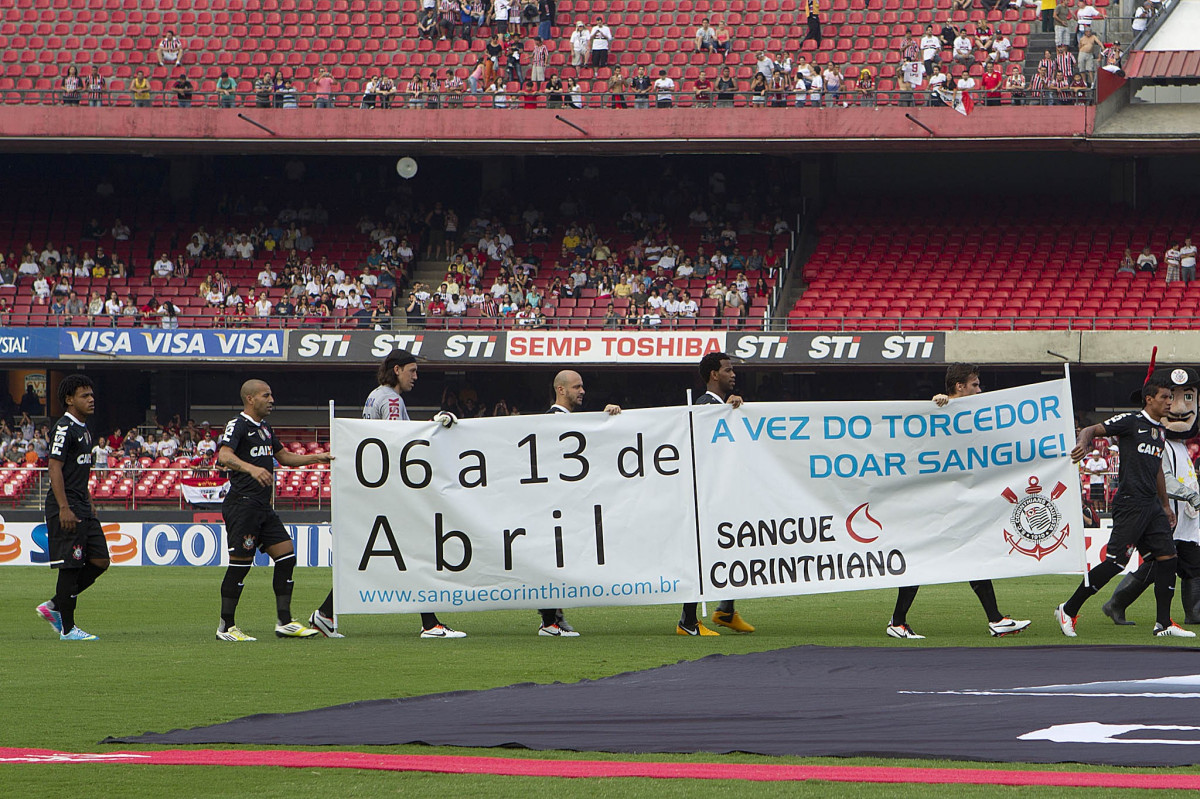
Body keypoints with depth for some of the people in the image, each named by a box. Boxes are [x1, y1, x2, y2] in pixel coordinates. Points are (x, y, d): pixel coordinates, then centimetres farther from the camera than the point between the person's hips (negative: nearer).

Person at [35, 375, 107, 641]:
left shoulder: (83, 429, 17)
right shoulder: (64, 428, -12)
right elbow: (55, 469, -18)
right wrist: (64, 509, -23)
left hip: (82, 508, 10)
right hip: (66, 507, -10)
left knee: (99, 562, 7)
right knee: (70, 567, -6)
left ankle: (54, 607, 17)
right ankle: (67, 628, 0)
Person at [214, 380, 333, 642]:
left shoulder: (265, 428, 20)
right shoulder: (238, 426, -9)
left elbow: (284, 457, 34)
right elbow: (224, 455, -26)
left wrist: (316, 457, 24)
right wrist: (251, 468, -43)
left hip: (263, 506, 9)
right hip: (242, 501, -9)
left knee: (286, 555, 3)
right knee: (240, 563, -7)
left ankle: (284, 622, 7)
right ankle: (226, 627, 1)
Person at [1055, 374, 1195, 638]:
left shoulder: (1161, 431, 19)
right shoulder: (1130, 422, -5)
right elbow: (1091, 430, -9)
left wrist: (1165, 505, 31)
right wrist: (1083, 442, -33)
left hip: (1152, 506, 8)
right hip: (1130, 504, -8)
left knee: (1166, 556, 0)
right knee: (1116, 562, -11)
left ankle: (1164, 624, 4)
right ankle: (1068, 610, -1)